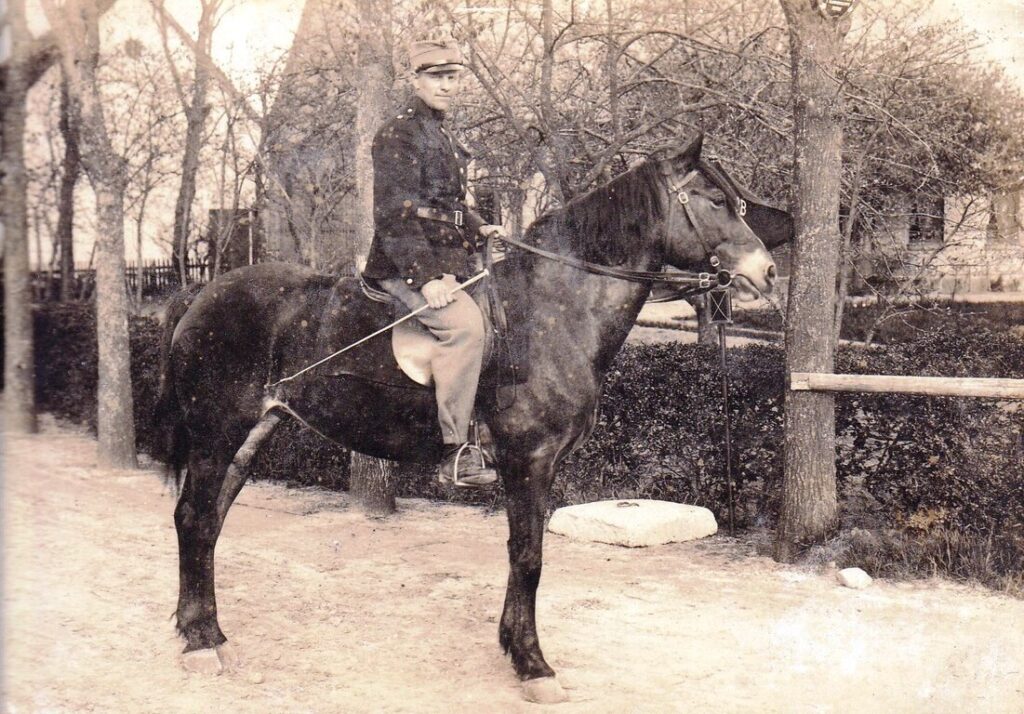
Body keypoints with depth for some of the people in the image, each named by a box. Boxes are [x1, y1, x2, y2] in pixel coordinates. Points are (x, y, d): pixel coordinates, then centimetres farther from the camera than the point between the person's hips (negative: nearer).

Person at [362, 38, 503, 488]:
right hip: (405, 267, -10)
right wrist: (425, 277, -25)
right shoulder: (398, 134, -7)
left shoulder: (442, 136, 21)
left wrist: (478, 229, 14)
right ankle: (455, 454, -25)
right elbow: (393, 214, -17)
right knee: (465, 324, -29)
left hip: (447, 264, 10)